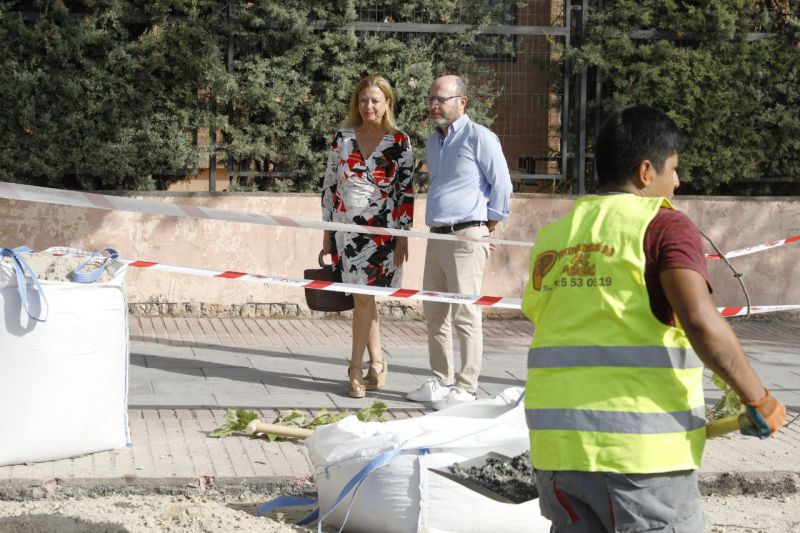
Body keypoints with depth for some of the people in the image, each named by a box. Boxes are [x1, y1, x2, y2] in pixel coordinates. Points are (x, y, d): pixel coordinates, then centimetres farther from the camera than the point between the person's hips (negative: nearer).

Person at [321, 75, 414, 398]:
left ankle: (356, 369, 5)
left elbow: (407, 191, 0)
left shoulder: (400, 142, 0)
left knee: (364, 297, -4)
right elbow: (329, 185, 10)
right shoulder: (342, 138, 7)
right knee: (363, 297, 6)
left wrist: (403, 237, -5)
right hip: (346, 228, 3)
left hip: (382, 230, -3)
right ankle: (376, 363, 18)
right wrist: (327, 234, 8)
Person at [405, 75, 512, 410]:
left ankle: (466, 389, -3)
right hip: (437, 236, 9)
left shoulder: (479, 138, -8)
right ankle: (441, 382, 20)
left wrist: (489, 224, -3)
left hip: (467, 237, -9)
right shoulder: (433, 141, 17)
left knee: (465, 316, -7)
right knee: (434, 313, 11)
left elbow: (502, 184, -7)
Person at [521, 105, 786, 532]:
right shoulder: (663, 225, -6)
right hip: (641, 445, -6)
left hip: (556, 447, 6)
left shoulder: (552, 235, 12)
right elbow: (701, 322, -18)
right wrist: (759, 400, -9)